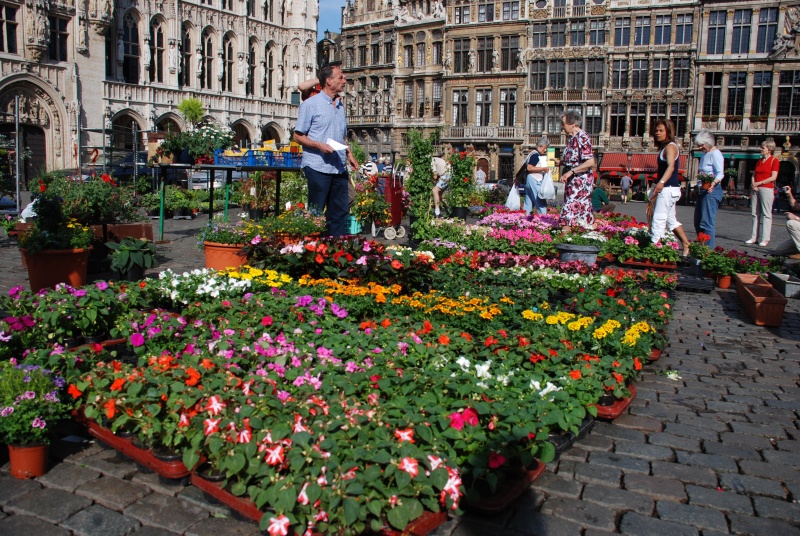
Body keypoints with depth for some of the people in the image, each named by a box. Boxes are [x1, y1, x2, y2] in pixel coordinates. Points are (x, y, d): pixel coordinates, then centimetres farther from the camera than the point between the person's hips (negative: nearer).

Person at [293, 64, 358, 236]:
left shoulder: (340, 105, 17)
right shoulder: (311, 104, -3)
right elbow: (298, 136, -5)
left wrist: (349, 154, 12)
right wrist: (319, 145, -18)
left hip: (339, 168, 7)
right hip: (318, 167, -6)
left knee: (340, 211, 7)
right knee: (315, 214, -2)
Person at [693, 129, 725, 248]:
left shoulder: (715, 154, -10)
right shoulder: (705, 154, 18)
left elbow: (720, 173, -20)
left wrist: (713, 183, -37)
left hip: (712, 191, -10)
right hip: (703, 190, 10)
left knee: (707, 222, -12)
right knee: (698, 222, 11)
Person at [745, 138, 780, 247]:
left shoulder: (774, 160, -3)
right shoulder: (759, 160, 16)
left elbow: (773, 177, -11)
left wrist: (759, 183, -11)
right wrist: (753, 184, -3)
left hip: (767, 189, -7)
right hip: (756, 189, 7)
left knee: (766, 214, -5)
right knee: (755, 213, 7)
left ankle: (764, 239, -6)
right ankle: (754, 237, 11)